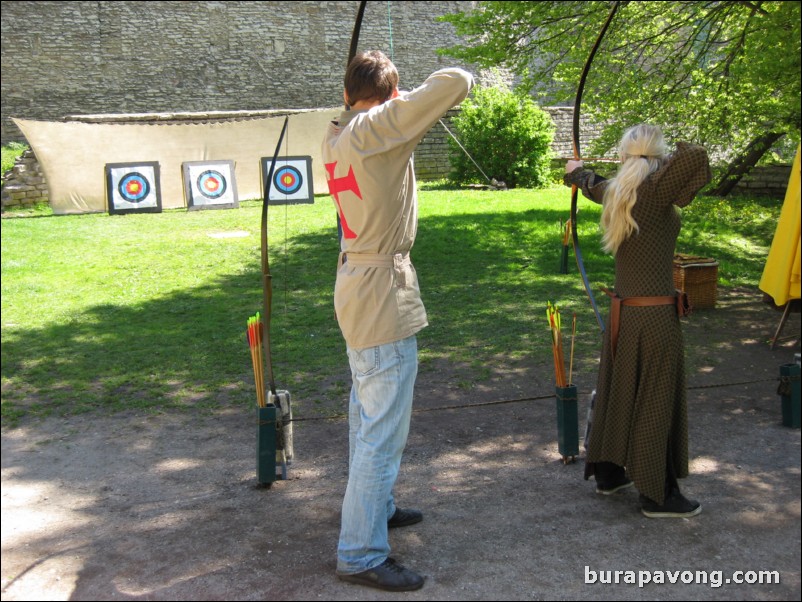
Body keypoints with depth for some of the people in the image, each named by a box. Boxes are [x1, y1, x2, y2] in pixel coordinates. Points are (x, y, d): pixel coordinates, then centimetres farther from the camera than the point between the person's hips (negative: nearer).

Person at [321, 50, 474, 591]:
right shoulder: (377, 128, -18)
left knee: (367, 415, 23)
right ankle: (361, 554, 5)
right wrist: (460, 79, -1)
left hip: (359, 291, 10)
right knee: (383, 431, -3)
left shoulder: (338, 136, 6)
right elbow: (454, 84, -23)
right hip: (383, 298, -10)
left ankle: (374, 506, 40)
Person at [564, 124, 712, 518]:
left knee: (618, 393, 19)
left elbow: (591, 186, 27)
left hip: (622, 312, 8)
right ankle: (659, 496, 15)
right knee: (656, 403, 3)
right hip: (655, 315, -7)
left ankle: (608, 474, 34)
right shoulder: (653, 193, -17)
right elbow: (694, 157, -31)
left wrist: (577, 172, 51)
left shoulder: (614, 192, 4)